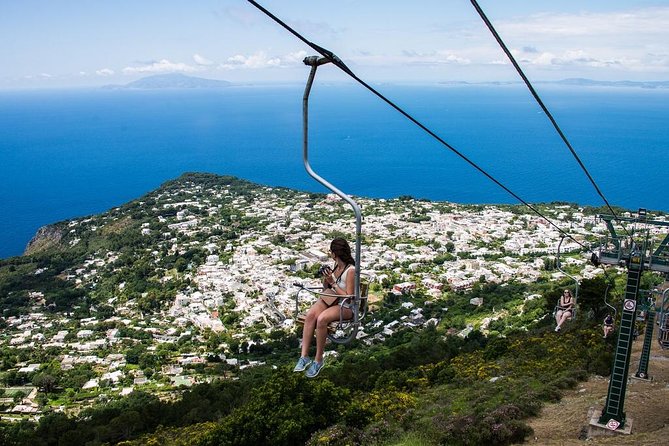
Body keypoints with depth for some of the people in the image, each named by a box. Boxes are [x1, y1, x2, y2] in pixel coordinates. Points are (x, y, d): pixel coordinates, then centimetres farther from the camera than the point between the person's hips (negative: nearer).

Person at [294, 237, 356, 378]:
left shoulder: (350, 270, -14)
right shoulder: (335, 265, 9)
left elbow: (349, 297, -18)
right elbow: (326, 288, 19)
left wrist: (333, 283, -17)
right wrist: (326, 278, -1)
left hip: (346, 305, -7)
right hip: (330, 298, 7)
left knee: (321, 319, -35)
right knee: (310, 314, -26)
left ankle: (318, 360, -19)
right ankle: (304, 356, -26)